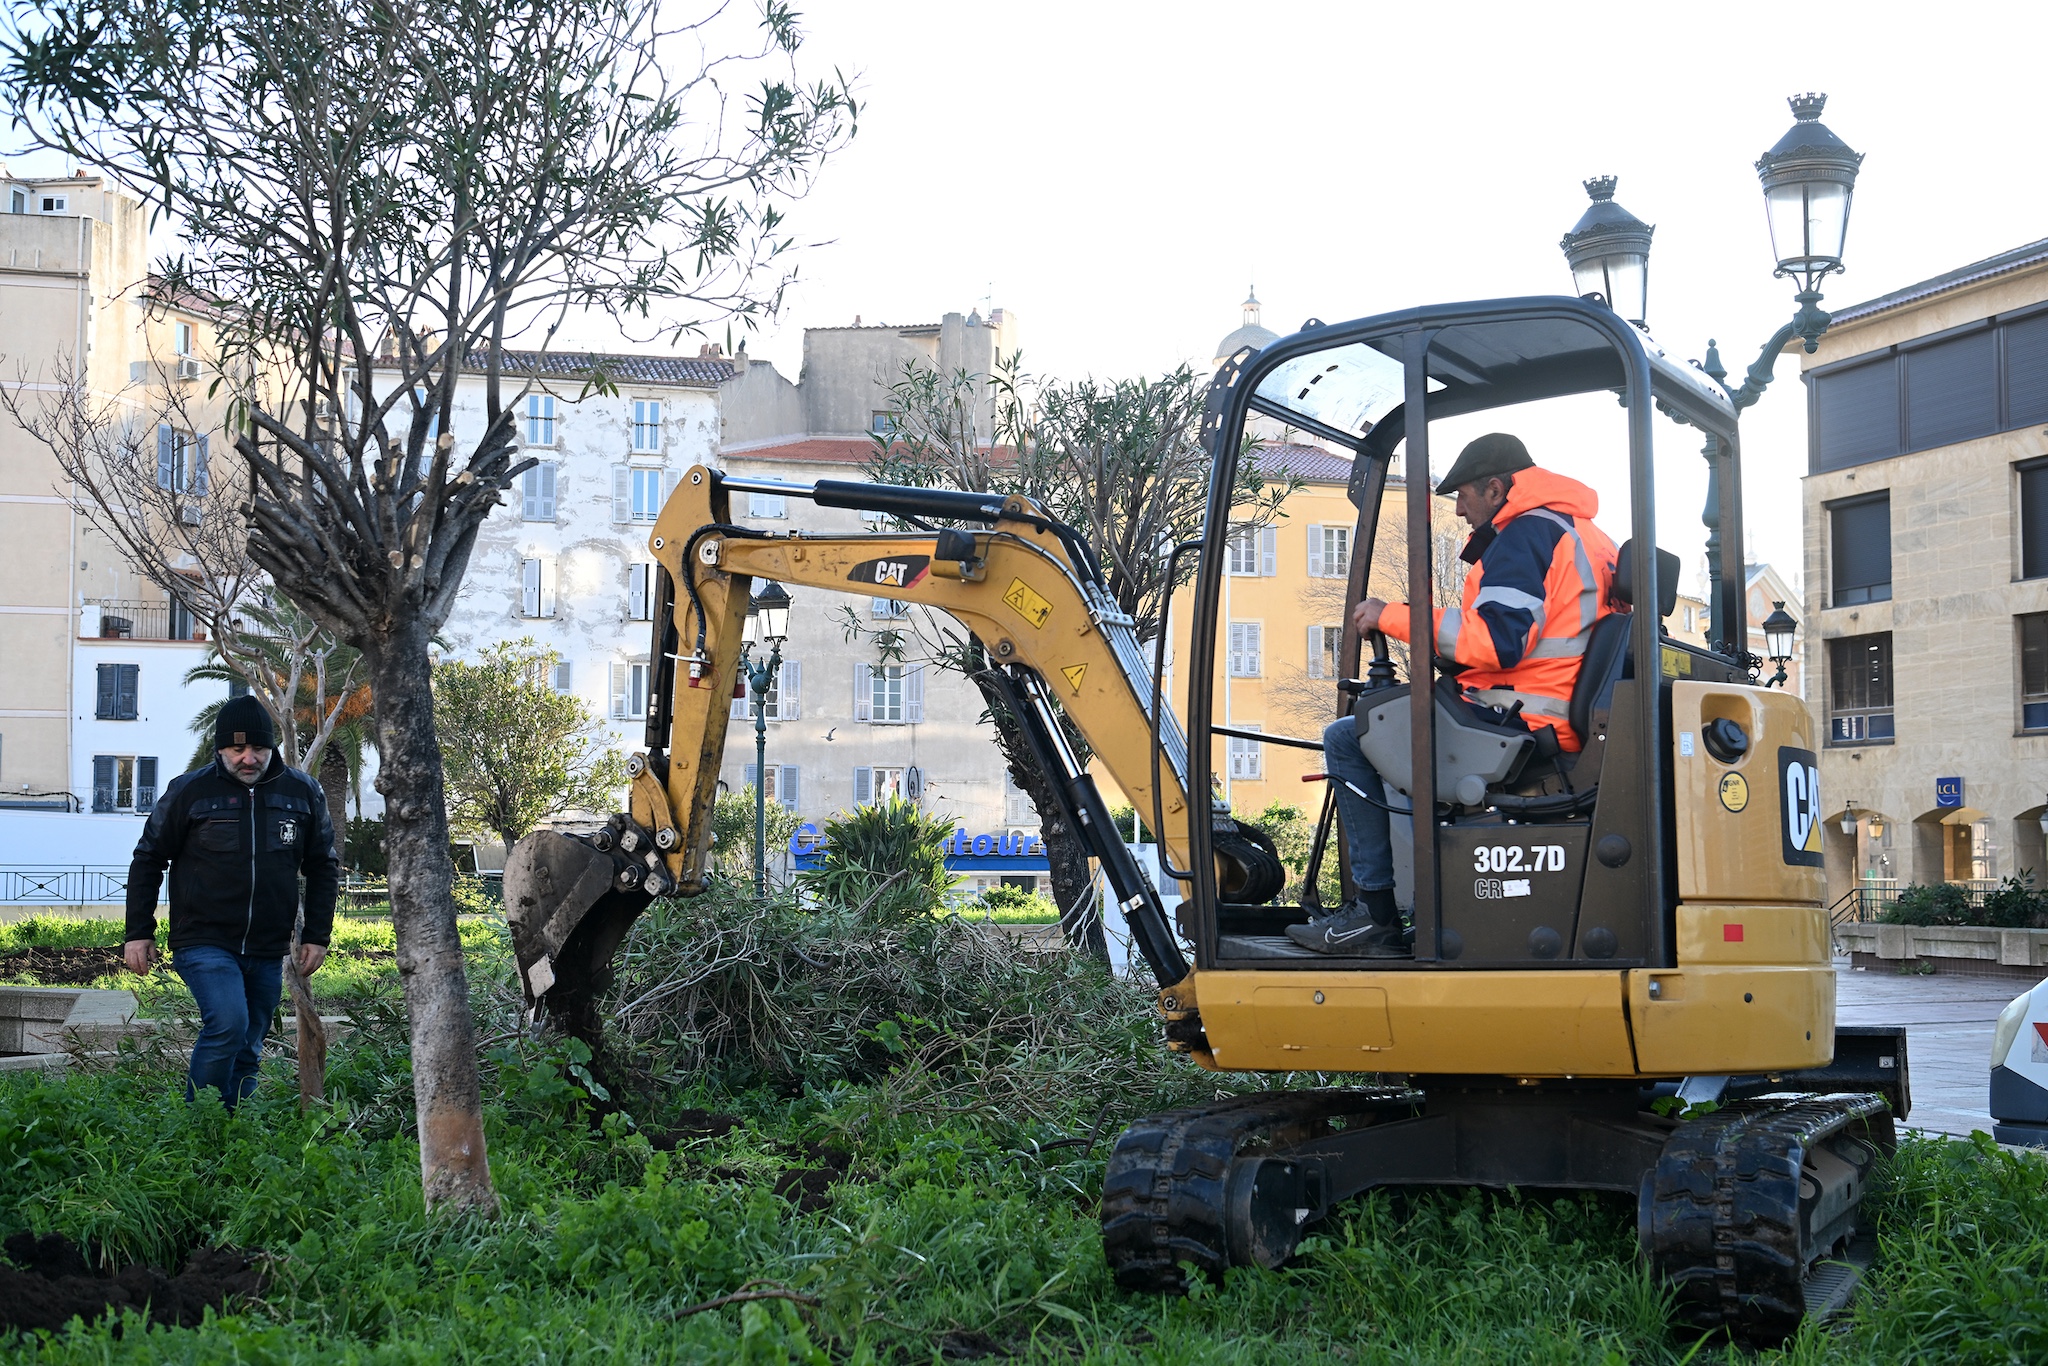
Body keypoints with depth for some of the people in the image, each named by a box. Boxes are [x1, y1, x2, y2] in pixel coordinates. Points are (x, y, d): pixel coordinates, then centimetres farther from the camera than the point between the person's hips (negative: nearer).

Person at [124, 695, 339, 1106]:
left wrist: (317, 935, 9)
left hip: (267, 950, 4)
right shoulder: (190, 791, -3)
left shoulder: (303, 793, 5)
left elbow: (323, 867, 15)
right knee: (227, 1024, -23)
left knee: (246, 1051, 10)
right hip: (204, 944, -4)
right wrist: (139, 932, 2)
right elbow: (149, 860, 6)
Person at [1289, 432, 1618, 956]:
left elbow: (1496, 640, -23)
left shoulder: (1525, 534, -11)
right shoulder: (1584, 534, 21)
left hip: (1517, 729, -11)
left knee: (1346, 739, -4)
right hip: (1566, 729, 11)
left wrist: (1392, 617, -14)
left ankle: (1375, 912, -5)